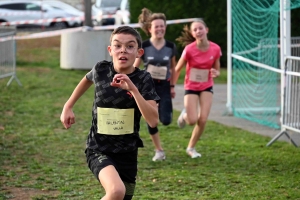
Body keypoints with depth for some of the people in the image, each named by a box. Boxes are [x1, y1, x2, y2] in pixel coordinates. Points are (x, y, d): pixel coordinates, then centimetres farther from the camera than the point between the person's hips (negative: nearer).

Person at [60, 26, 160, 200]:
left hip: (127, 153, 2)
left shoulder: (143, 79, -9)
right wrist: (68, 106, 18)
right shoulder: (101, 70, -7)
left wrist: (133, 89, -29)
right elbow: (87, 80, 20)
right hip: (99, 149, -2)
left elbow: (153, 121, -21)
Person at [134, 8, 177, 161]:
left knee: (166, 120, -11)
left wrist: (172, 86, 11)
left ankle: (167, 110, 26)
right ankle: (159, 151, 15)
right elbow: (135, 68, -3)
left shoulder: (171, 47, -3)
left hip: (164, 86, 1)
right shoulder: (144, 46, -9)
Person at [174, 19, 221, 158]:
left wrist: (216, 73, -22)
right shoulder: (189, 49, -20)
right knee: (192, 120, -11)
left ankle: (191, 148, 14)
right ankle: (185, 114, 28)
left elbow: (217, 70, 2)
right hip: (191, 87, -2)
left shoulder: (215, 49, -12)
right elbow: (177, 69, -8)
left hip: (207, 87, 2)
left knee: (203, 120, -7)